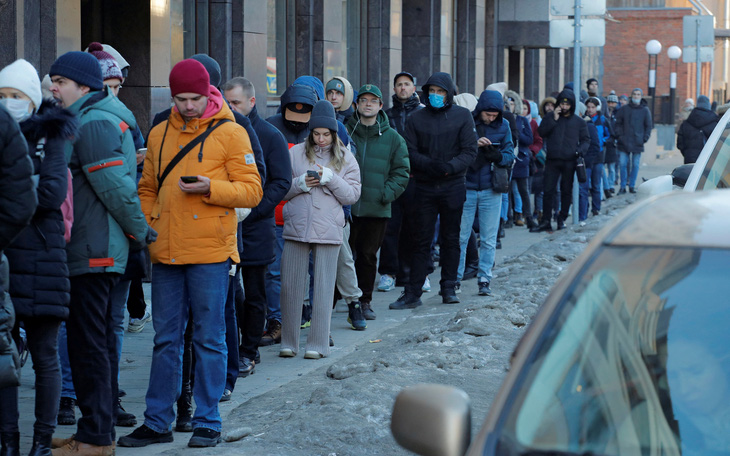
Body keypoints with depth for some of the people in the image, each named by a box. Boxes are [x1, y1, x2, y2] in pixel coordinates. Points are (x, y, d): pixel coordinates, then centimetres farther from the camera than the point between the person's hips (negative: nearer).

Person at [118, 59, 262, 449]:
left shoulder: (230, 133, -2)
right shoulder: (159, 135, 12)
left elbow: (252, 191, -6)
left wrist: (210, 188, -19)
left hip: (210, 253, -4)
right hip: (166, 253, 4)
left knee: (209, 340, 2)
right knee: (165, 340, 10)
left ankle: (207, 423, 11)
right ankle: (157, 423, 16)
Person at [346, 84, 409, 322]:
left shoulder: (393, 138, 6)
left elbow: (401, 172, 7)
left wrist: (386, 194, -7)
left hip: (377, 210, 1)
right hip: (345, 207, -1)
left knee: (368, 255, 9)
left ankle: (364, 300, 19)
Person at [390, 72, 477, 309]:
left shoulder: (462, 116, 3)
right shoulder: (416, 118, 5)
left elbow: (470, 151, -3)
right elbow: (410, 153, -1)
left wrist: (450, 167, -20)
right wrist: (430, 164, -19)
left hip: (453, 187, 0)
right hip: (425, 188, 0)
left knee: (451, 238, 8)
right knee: (422, 240, 1)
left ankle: (449, 288, 18)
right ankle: (413, 293, 3)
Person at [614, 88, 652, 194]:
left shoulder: (645, 110, 6)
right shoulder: (624, 109, 7)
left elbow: (648, 126, 8)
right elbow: (618, 123, 10)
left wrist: (644, 138, -2)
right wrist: (619, 136, -2)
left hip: (638, 143, 0)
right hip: (624, 142, 0)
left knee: (635, 165, 2)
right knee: (622, 164, -2)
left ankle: (632, 185, 14)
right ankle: (623, 186, 6)